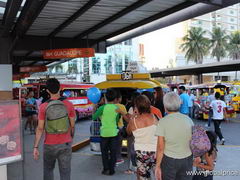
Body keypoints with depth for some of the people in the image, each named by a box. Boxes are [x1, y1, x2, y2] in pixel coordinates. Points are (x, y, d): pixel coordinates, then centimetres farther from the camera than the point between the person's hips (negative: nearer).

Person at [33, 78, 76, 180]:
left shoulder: (43, 107, -8)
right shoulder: (69, 105, -7)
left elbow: (40, 128, -8)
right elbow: (72, 126, -1)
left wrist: (36, 147, -2)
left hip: (49, 145, 0)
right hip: (65, 144, 0)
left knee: (48, 170, 22)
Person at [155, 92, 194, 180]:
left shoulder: (163, 122, -13)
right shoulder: (188, 119, -3)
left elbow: (160, 148, -12)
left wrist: (158, 166, -5)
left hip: (169, 160, -3)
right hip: (187, 159, 3)